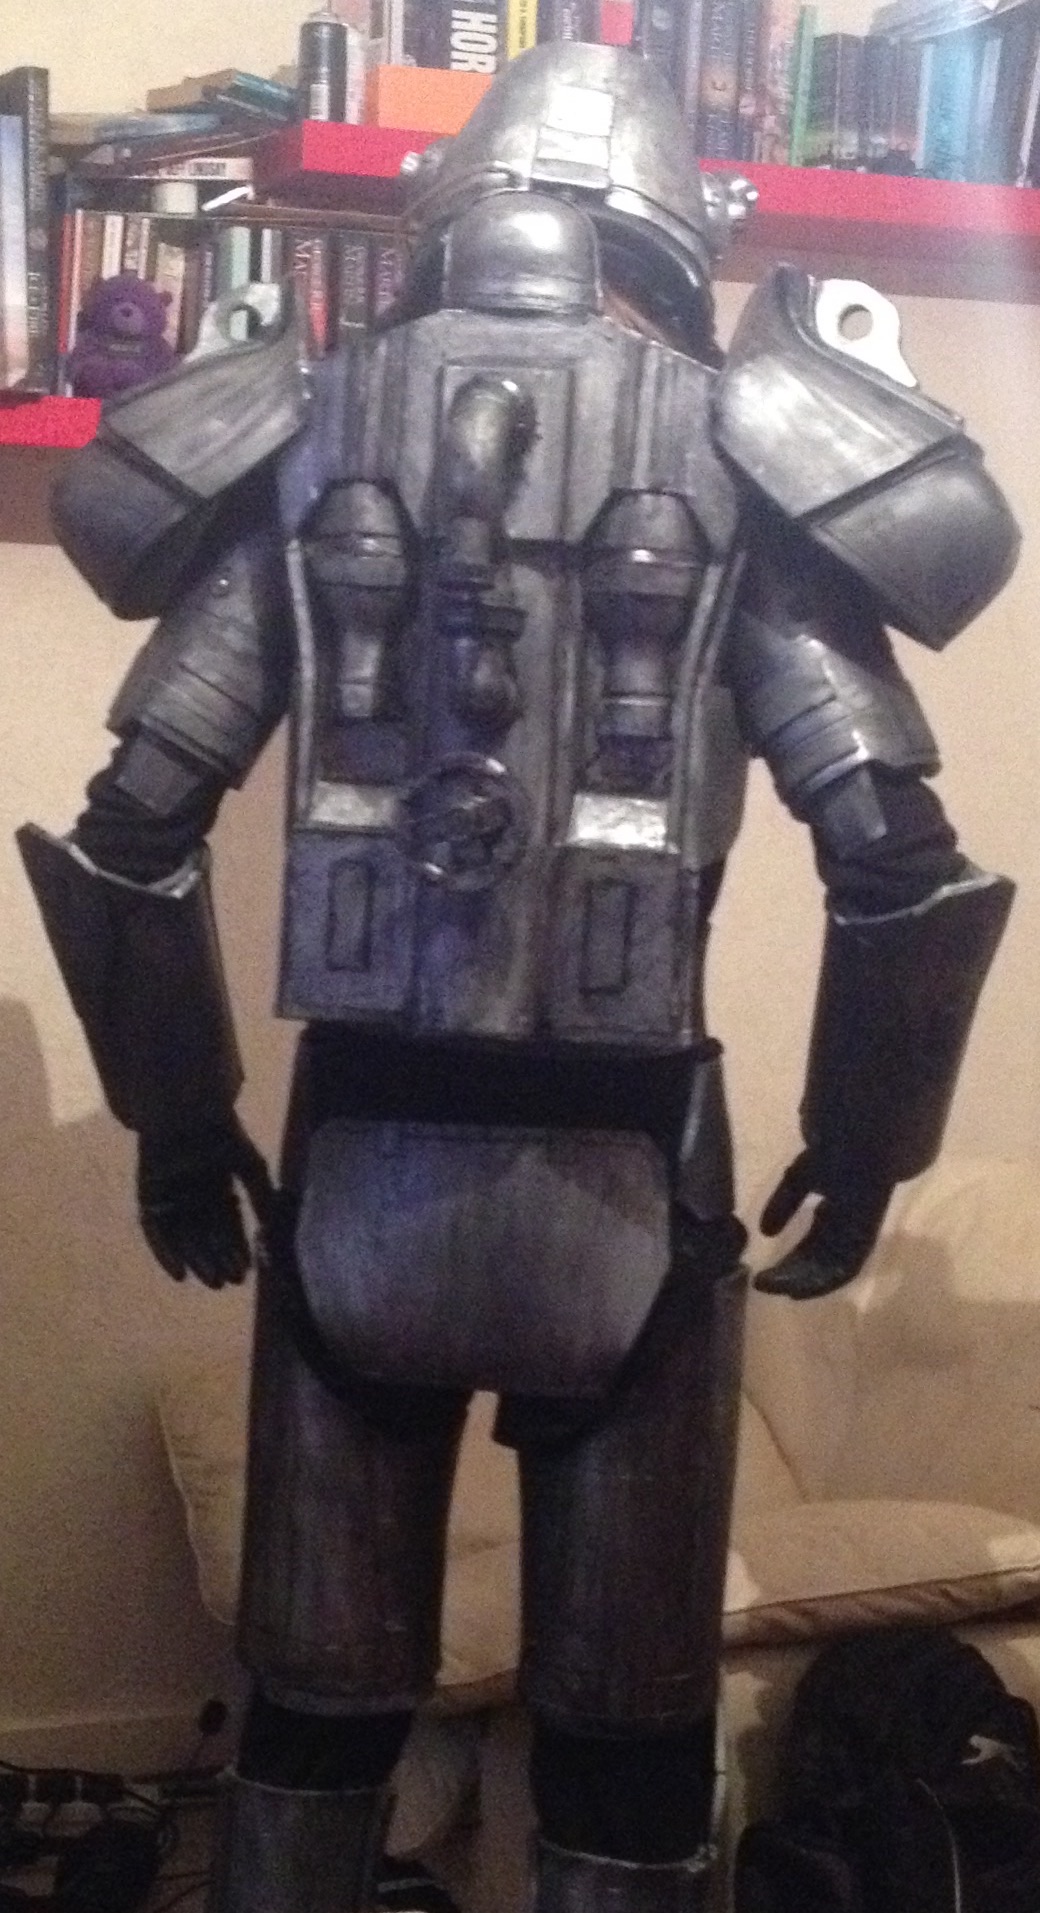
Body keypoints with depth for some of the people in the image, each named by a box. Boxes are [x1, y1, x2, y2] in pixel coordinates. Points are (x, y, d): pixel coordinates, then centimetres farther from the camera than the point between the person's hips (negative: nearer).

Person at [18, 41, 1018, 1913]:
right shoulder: (739, 460, -1)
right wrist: (859, 1152, 5)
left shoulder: (309, 434, 4)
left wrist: (178, 1129, 10)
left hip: (360, 1164, 2)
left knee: (312, 1710, 18)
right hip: (623, 1175, -1)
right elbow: (897, 857, -9)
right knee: (627, 1741, 15)